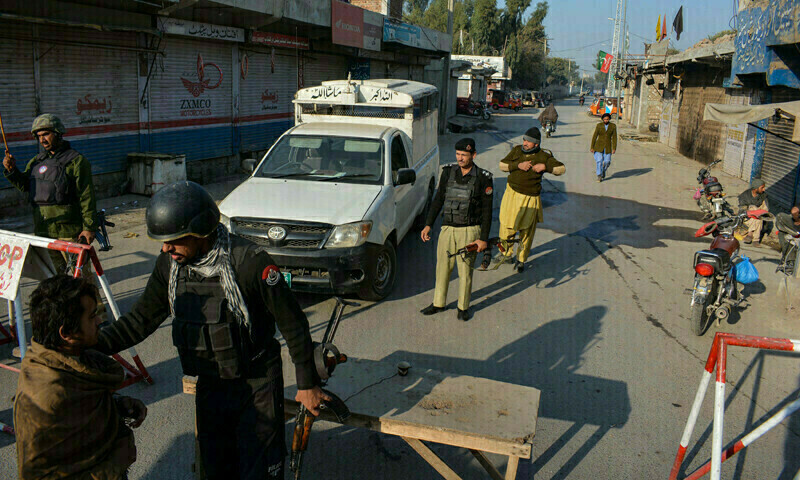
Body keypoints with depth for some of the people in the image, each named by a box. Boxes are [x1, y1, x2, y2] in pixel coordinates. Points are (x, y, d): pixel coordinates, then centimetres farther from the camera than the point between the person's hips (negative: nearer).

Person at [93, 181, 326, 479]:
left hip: (256, 385, -5)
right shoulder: (169, 264, -7)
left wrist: (307, 385, -9)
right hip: (209, 385, 6)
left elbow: (293, 324, -17)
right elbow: (141, 320, 4)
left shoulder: (250, 262, -26)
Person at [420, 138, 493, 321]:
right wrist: (428, 225, 5)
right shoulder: (448, 172, 3)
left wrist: (484, 238, -8)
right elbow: (438, 200, 10)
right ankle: (438, 303, 25)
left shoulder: (483, 178, -7)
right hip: (447, 229, 3)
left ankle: (463, 307, 19)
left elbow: (487, 211, -4)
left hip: (469, 231, -3)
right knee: (442, 267, 10)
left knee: (465, 271, 3)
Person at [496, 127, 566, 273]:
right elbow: (502, 165, -2)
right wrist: (518, 165, -17)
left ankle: (521, 259, 24)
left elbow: (561, 168, -3)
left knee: (526, 231, 6)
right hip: (512, 195, 2)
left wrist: (544, 166, -18)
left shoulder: (543, 156, -7)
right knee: (506, 226, 7)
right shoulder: (517, 150, 1)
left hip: (530, 199, -2)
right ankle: (507, 252, 31)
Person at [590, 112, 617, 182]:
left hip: (607, 147, 1)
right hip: (599, 145, -1)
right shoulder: (599, 125, -5)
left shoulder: (613, 126, -3)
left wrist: (614, 148, -9)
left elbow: (614, 138, -3)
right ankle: (599, 176, 6)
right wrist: (592, 147, -5)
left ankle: (603, 170, 32)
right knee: (599, 161, -8)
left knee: (607, 161, -2)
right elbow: (594, 136, -3)